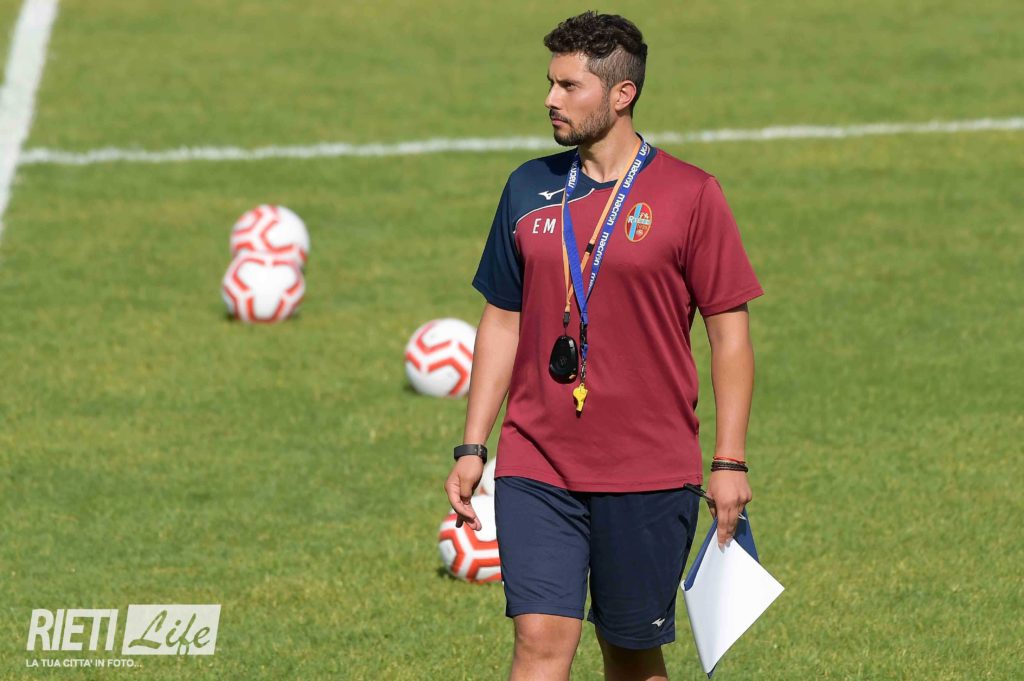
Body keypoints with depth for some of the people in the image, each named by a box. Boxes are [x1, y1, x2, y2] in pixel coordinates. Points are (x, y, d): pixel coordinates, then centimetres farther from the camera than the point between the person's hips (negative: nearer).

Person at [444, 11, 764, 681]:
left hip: (649, 472, -2)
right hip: (535, 468, 2)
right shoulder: (530, 189, 8)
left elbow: (730, 333, -2)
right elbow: (502, 323, 14)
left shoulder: (690, 196, -4)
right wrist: (473, 447, 9)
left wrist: (730, 461, -6)